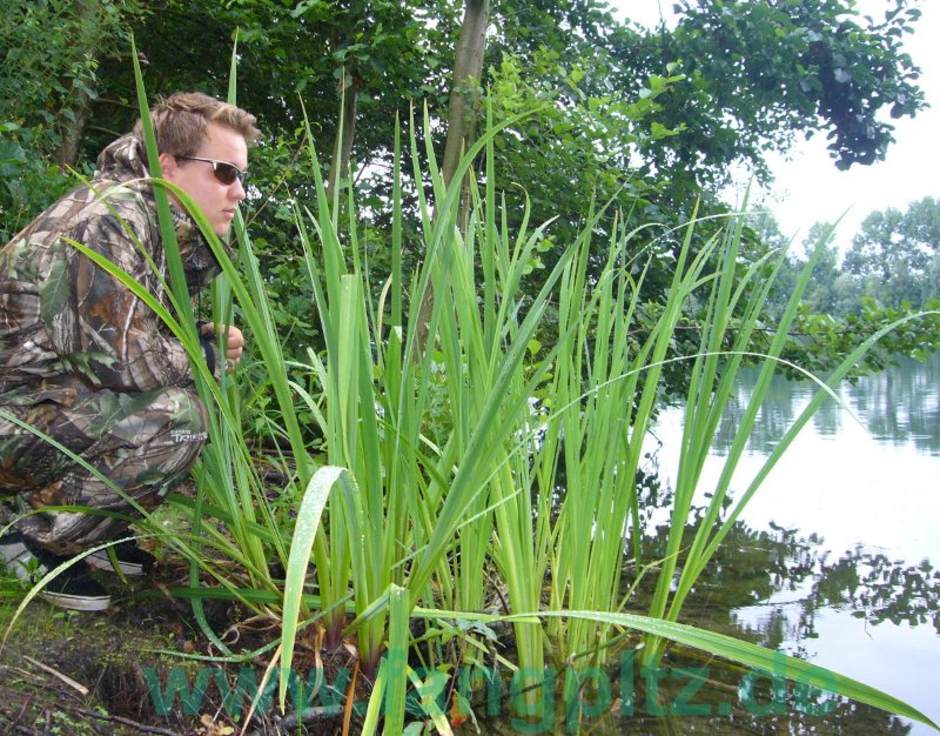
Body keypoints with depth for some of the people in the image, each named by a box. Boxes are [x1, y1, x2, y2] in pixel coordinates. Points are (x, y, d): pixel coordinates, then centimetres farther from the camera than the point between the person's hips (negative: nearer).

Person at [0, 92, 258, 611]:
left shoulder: (169, 227, 9)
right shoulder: (115, 215, -19)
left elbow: (153, 338, 16)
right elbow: (121, 358, -26)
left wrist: (212, 343, -4)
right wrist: (207, 355, -9)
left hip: (60, 403, 10)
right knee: (177, 416, -26)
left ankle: (89, 531, 10)